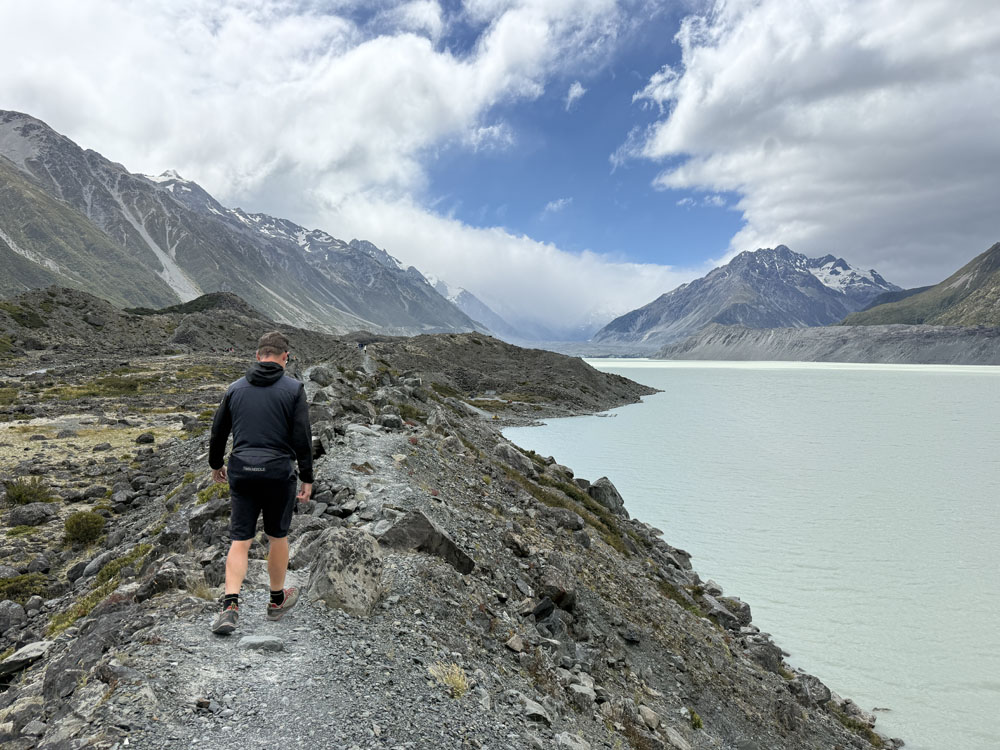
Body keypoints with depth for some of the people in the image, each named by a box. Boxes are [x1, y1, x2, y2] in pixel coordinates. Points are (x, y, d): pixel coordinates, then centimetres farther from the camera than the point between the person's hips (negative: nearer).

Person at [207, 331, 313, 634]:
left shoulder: (236, 388, 6)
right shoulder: (293, 388, -5)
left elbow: (218, 430, 13)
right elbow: (302, 437, -8)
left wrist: (215, 464, 29)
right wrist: (307, 479, -1)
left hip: (241, 473, 2)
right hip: (278, 473, -2)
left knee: (239, 541, 7)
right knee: (277, 536, 14)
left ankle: (230, 607, -4)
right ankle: (277, 600, 29)